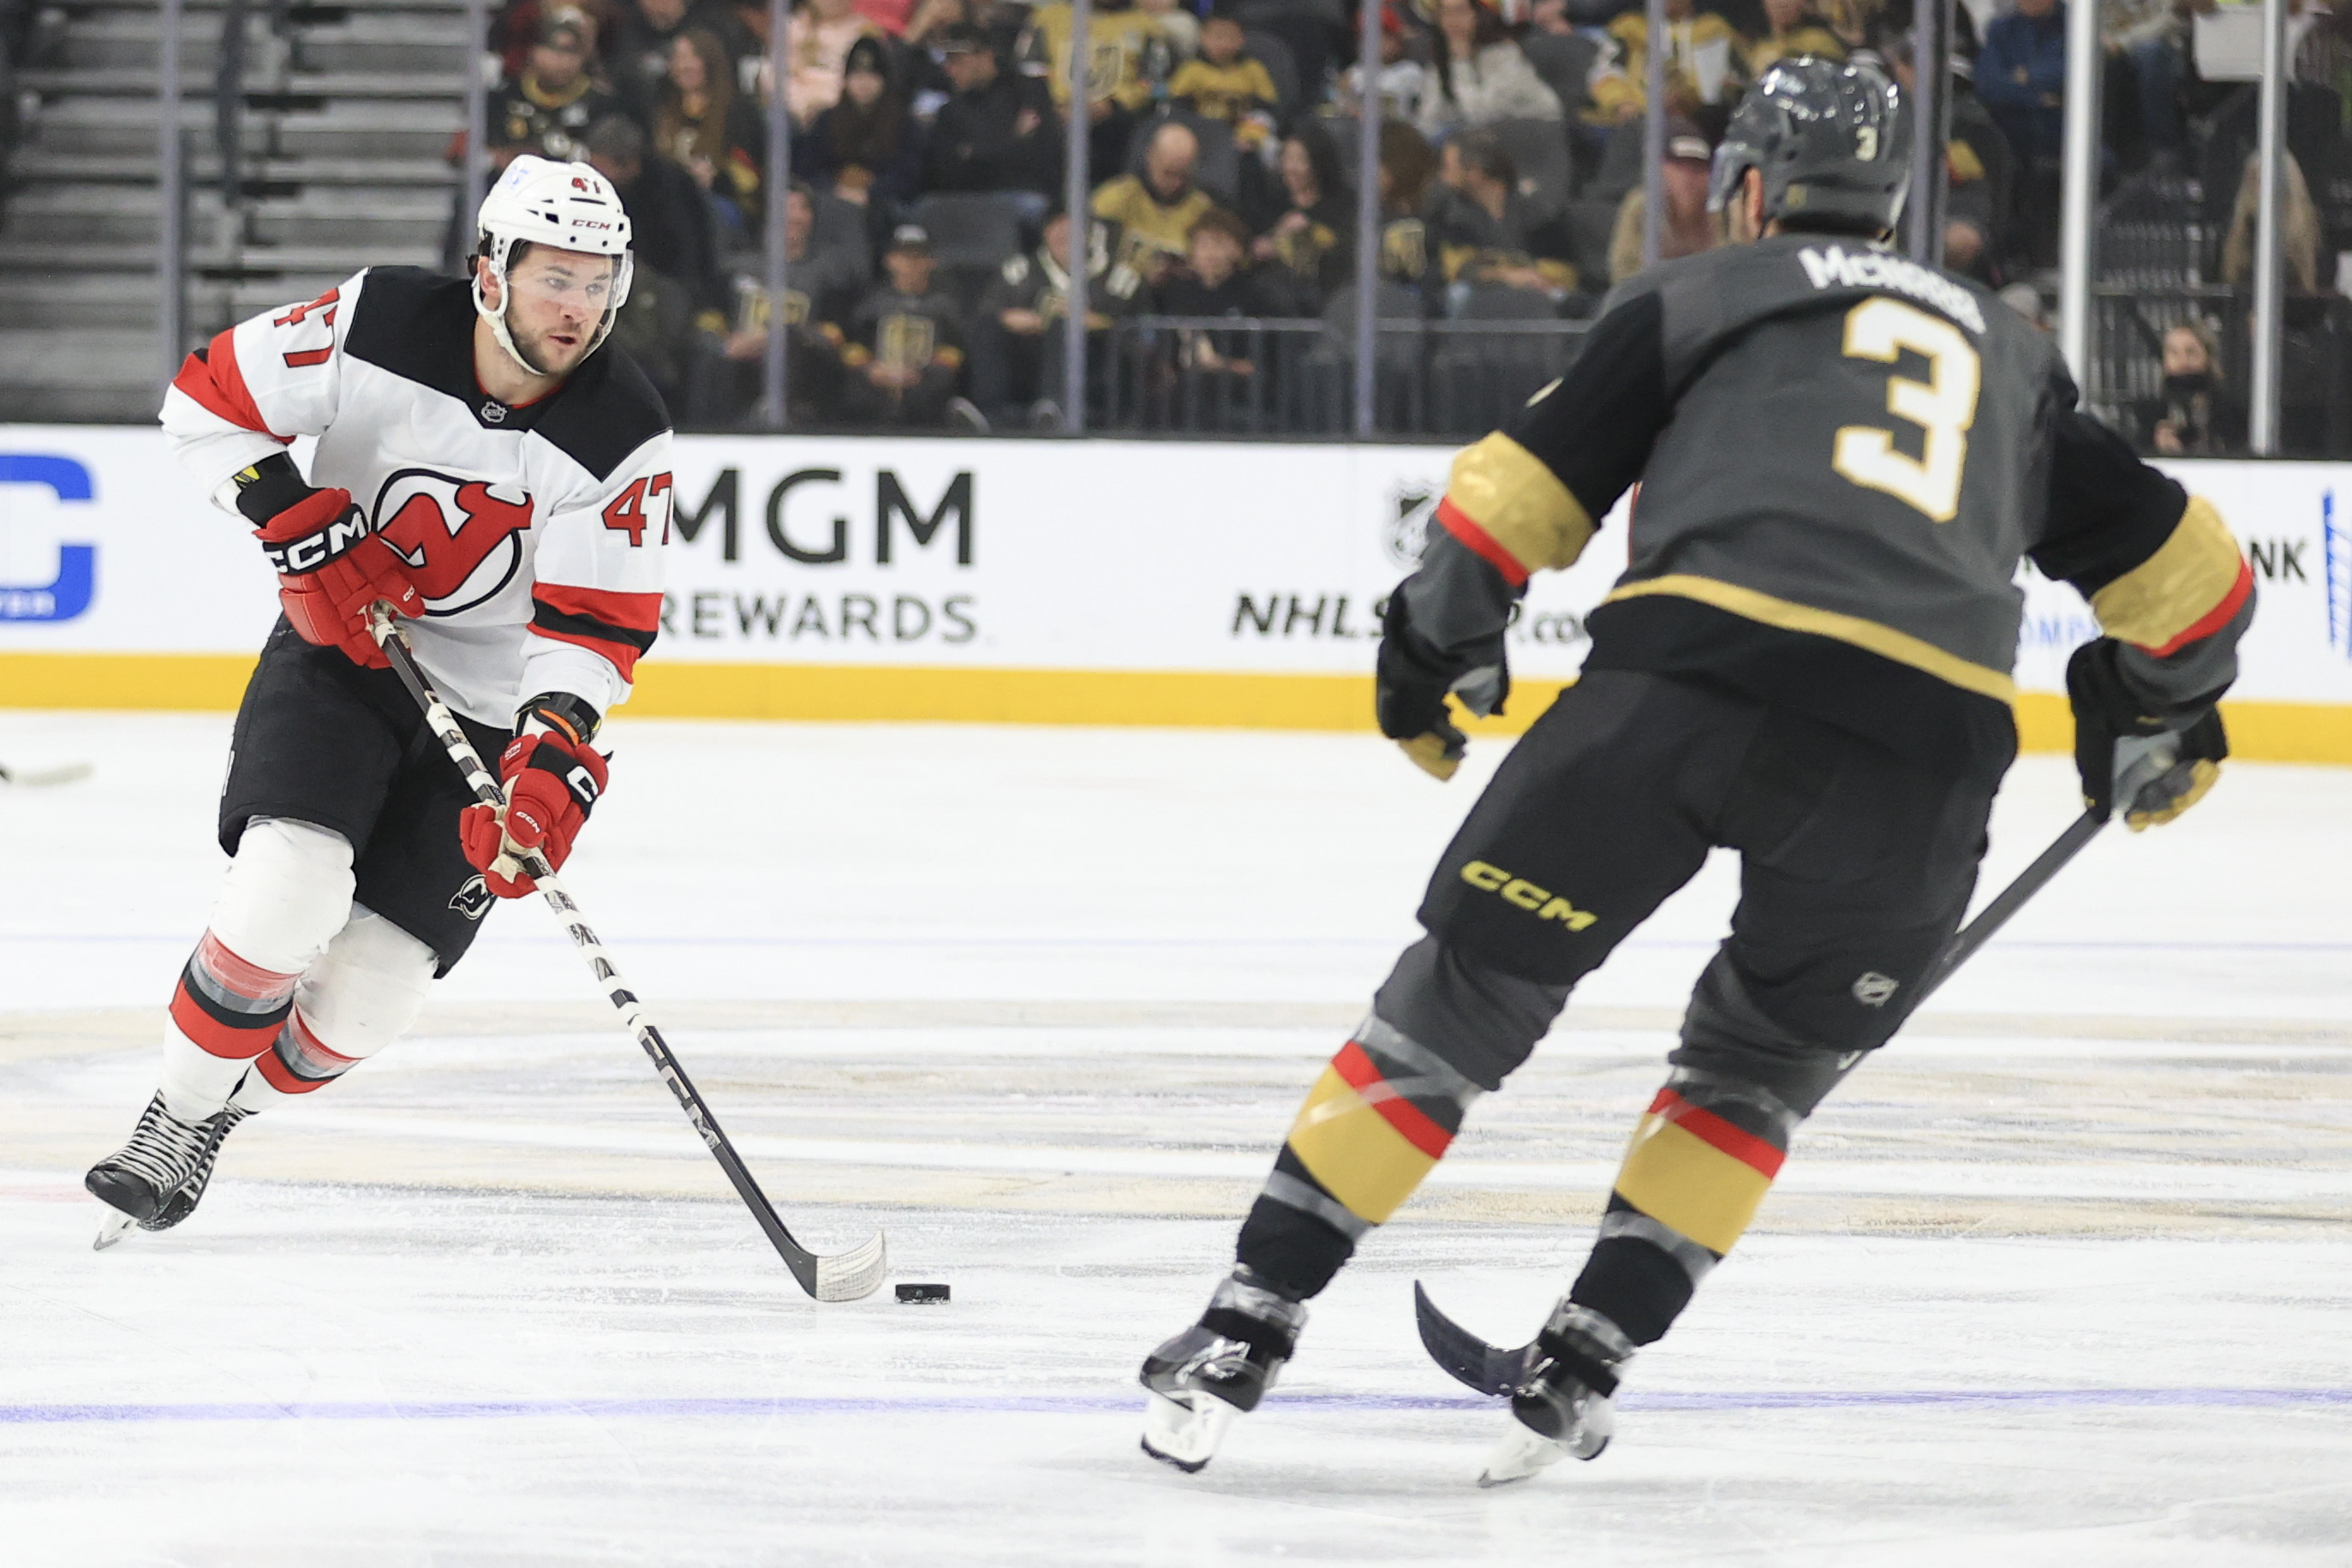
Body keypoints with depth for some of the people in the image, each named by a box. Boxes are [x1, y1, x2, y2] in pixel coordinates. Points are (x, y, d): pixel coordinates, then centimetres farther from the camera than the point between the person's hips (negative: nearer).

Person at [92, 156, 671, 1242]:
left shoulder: (622, 440, -17)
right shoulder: (380, 327, -17)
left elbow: (596, 624, -19)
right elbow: (208, 399, -8)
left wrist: (552, 756, -34)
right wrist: (297, 522, -18)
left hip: (488, 711, 1)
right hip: (337, 655, -1)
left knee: (371, 989, -7)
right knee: (292, 885, -24)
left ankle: (219, 1117, 21)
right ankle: (173, 1113, -3)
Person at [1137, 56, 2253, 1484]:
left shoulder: (1703, 297, 23)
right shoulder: (2009, 353, 32)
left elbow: (1522, 487, 16)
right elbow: (2184, 571, 35)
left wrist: (1437, 641, 32)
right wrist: (2164, 718, 53)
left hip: (1697, 674, -2)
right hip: (1928, 749, 2)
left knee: (1462, 1001, 9)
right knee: (1762, 1065, 26)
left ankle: (1248, 1331, 5)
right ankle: (1579, 1375, 15)